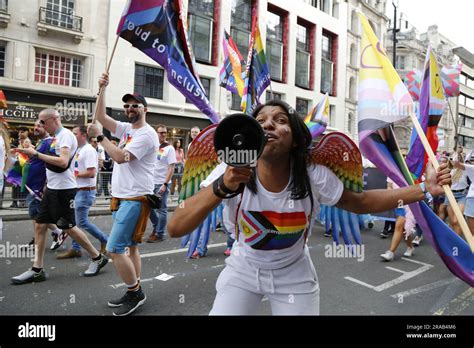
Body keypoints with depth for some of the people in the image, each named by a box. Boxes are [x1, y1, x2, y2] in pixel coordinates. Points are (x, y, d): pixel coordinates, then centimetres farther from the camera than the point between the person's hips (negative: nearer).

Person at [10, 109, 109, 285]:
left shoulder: (66, 135, -14)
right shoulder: (57, 137, 15)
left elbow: (63, 162, -26)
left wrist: (37, 154, -22)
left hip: (63, 189, -9)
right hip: (52, 188, 9)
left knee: (69, 227, -1)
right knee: (40, 226, 8)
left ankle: (97, 257, 14)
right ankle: (37, 270, 16)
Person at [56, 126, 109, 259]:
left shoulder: (89, 150, -16)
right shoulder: (78, 150, 14)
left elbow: (91, 173, -23)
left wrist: (75, 174, -13)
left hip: (85, 191, -10)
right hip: (77, 190, 10)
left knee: (82, 222, -5)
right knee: (75, 220, 11)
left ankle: (105, 240, 10)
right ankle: (75, 248, 20)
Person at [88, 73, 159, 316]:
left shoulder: (147, 134, -14)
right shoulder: (126, 128, 14)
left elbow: (120, 157, -22)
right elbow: (101, 116, 14)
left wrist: (99, 137, -13)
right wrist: (102, 90, 6)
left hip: (135, 199, -9)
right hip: (121, 197, 10)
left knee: (114, 249, -10)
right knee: (131, 246, 13)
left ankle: (135, 292, 5)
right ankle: (134, 293, 24)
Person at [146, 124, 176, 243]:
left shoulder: (169, 148, -7)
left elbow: (171, 168, -11)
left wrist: (165, 184, -18)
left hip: (162, 183, -6)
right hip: (151, 182, 6)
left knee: (161, 209, 3)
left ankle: (159, 234, 13)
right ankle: (156, 226, 32)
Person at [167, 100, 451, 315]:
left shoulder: (314, 177, -21)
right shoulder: (232, 175, -24)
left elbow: (362, 203, -5)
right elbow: (175, 229, -30)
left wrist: (424, 189, -13)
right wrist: (222, 187, -45)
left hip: (295, 275, 1)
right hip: (243, 270, 0)